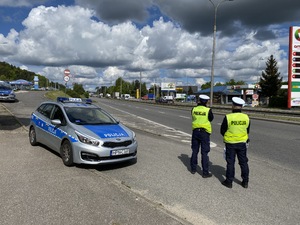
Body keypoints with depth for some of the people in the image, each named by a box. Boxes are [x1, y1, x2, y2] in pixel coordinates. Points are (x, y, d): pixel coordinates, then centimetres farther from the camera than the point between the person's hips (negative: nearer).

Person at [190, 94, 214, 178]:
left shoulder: (194, 109, -4)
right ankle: (205, 172, 6)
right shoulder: (208, 110, -14)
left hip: (195, 131, 4)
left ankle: (193, 169, 27)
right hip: (204, 132, -3)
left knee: (195, 151, 16)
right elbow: (211, 118, 1)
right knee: (204, 153, 2)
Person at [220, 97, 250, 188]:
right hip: (242, 143, 3)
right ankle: (245, 182, 23)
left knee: (230, 163, 7)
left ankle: (229, 181, 15)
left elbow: (222, 131, -7)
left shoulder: (228, 117, -16)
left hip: (230, 143, -3)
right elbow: (247, 131, 8)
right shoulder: (246, 117, -4)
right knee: (243, 162, 14)